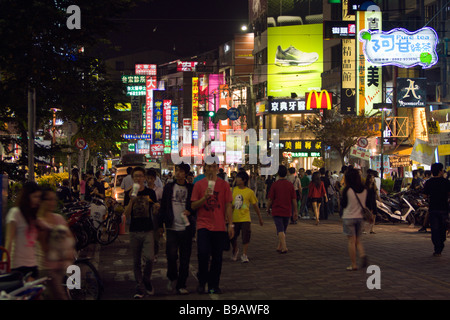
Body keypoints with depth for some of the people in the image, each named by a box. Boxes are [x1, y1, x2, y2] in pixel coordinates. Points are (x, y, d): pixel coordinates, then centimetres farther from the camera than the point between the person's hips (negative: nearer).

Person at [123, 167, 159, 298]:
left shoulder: (150, 192, 4)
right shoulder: (129, 193, 3)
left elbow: (154, 212, 10)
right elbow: (127, 213, -5)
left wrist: (156, 207, -13)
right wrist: (132, 200, -20)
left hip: (148, 231, -1)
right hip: (134, 231, 1)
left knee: (149, 258, -14)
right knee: (136, 262, 5)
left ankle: (146, 280, 12)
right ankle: (140, 287, 15)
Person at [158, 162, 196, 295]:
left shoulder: (191, 188, 4)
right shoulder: (169, 187, 7)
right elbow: (163, 207, 10)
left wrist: (190, 212, -11)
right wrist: (160, 224, 8)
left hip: (186, 228, 0)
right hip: (172, 228, 0)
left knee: (185, 258, 3)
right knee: (171, 254, -11)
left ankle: (181, 285, 13)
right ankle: (172, 277, 16)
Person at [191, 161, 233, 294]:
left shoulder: (224, 184, 5)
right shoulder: (199, 184, 4)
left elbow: (228, 206, 6)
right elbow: (193, 206, 2)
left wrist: (230, 225, 1)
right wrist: (204, 197, -14)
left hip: (220, 226, 1)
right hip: (203, 225, -1)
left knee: (217, 258, 5)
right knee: (203, 253, -13)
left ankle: (213, 285, 18)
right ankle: (202, 282, 7)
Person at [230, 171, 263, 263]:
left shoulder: (249, 192, -4)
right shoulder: (233, 190, 1)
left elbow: (255, 205, 4)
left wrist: (260, 218, 8)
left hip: (245, 218, -2)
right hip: (234, 218, 2)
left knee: (246, 236, -6)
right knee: (233, 237, 7)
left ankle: (244, 255, 8)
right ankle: (235, 251, 35)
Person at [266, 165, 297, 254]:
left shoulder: (274, 184, -9)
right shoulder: (290, 185, -1)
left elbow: (270, 199, -6)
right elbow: (294, 199, 2)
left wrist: (268, 208, 9)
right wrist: (295, 210, 10)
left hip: (277, 210, -3)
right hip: (287, 211, 3)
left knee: (280, 230, -6)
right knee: (284, 230, 17)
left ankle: (284, 247, -20)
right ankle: (279, 246, 28)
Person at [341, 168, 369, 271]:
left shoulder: (347, 190, -14)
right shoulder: (364, 189, 0)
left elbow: (344, 204, -7)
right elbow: (365, 203, 7)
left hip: (349, 217, -4)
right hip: (360, 217, 4)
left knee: (351, 241, 2)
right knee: (358, 240, 16)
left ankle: (353, 264, 4)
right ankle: (362, 255, -11)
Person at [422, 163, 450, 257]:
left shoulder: (428, 182, -1)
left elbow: (425, 195, 2)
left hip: (432, 209, 0)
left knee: (434, 230, 3)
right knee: (442, 229, 14)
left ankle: (437, 250, -1)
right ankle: (440, 249, 21)